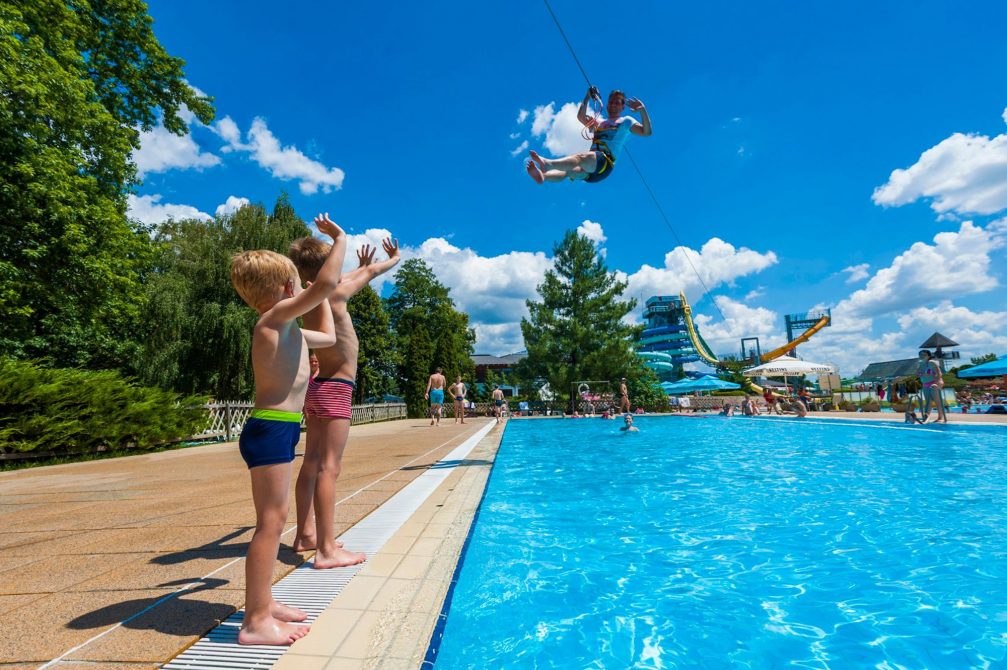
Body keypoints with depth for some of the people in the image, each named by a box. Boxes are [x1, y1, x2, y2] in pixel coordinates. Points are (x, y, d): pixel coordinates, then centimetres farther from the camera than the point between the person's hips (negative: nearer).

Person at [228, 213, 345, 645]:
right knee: (270, 521, -7)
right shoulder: (276, 316, -11)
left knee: (275, 517, 16)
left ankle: (262, 602, 27)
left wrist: (324, 298, 38)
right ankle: (256, 622, 1)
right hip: (270, 431, -10)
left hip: (278, 430, 10)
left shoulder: (286, 328, 18)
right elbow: (326, 283, -21)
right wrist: (339, 239, -8)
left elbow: (329, 338, 31)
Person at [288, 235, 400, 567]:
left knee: (312, 464, 14)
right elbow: (371, 273, 1)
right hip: (335, 389, -9)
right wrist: (394, 258, 19)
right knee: (329, 468, -9)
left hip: (319, 387, 9)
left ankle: (306, 534, 26)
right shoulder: (334, 295, -14)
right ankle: (326, 550, -5)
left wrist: (362, 266, 41)